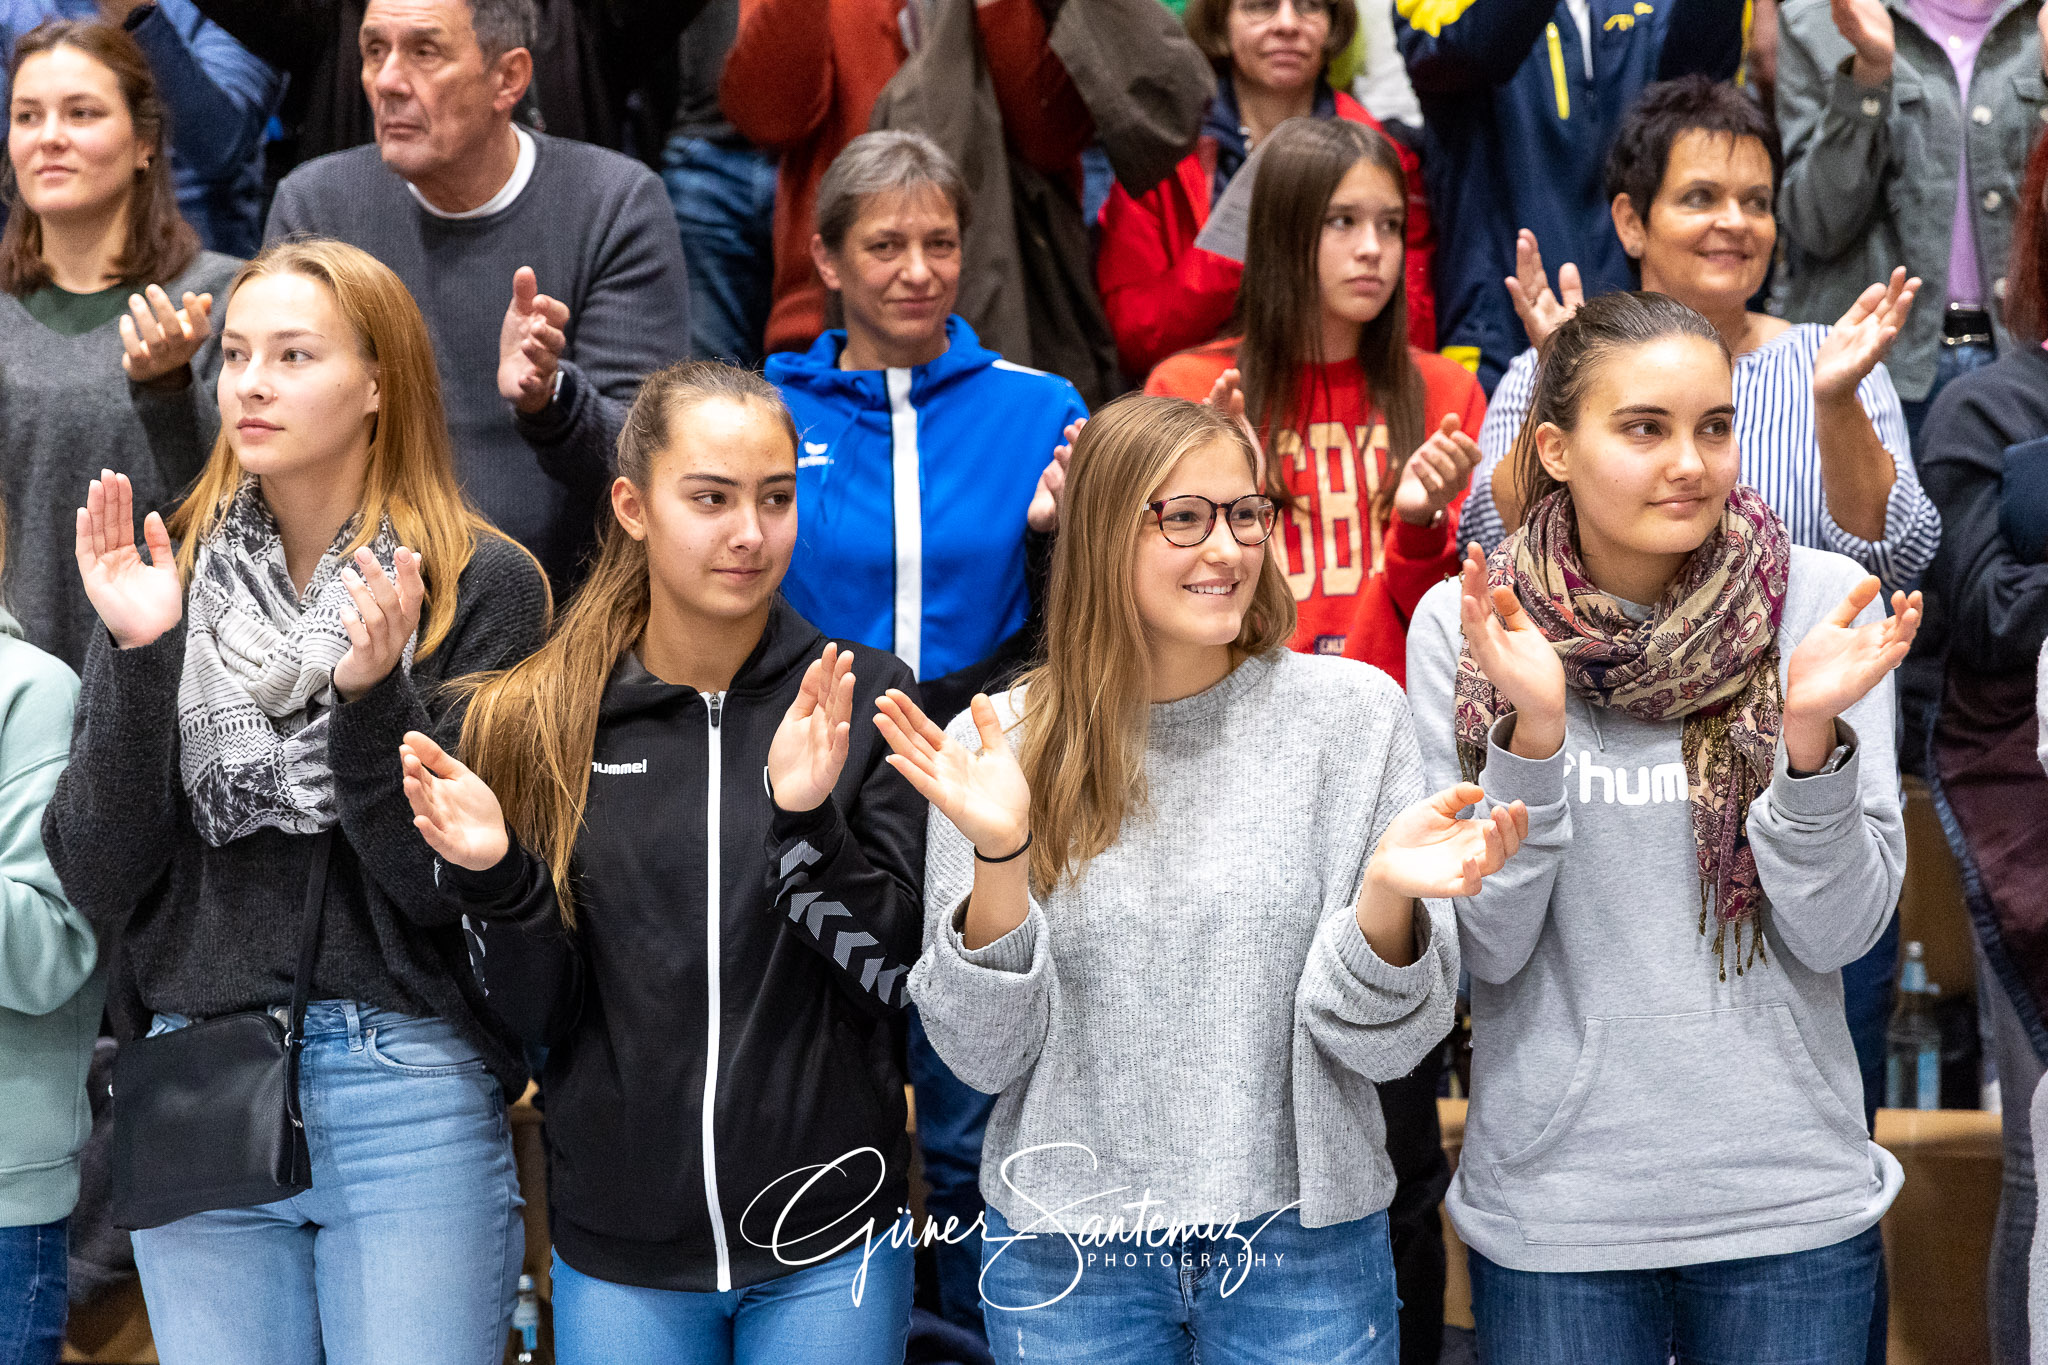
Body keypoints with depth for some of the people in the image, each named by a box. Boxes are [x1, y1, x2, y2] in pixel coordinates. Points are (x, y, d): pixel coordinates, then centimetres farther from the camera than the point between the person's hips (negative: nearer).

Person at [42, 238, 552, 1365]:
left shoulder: (481, 586, -3)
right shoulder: (163, 577, 7)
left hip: (411, 1099, -3)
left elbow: (457, 886, -7)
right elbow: (99, 883, -1)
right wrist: (135, 658, -12)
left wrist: (373, 696, -20)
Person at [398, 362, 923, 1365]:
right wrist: (492, 875, -17)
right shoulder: (541, 719, -2)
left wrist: (805, 820, -24)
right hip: (618, 1247, 1)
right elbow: (543, 1016, 0)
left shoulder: (865, 701, -6)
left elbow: (900, 979, -9)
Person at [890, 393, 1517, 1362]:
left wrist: (1385, 896, -24)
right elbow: (985, 1054, -6)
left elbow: (1384, 1043, -6)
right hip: (1066, 1249, 0)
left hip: (1302, 1238, 0)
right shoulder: (996, 745, -5)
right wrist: (998, 857, -20)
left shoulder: (1350, 711, -6)